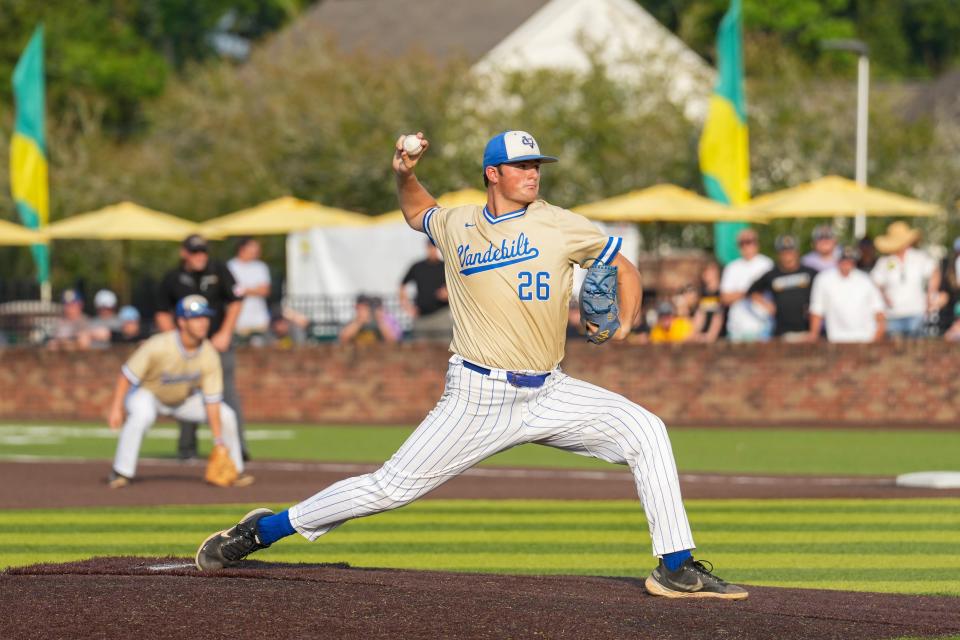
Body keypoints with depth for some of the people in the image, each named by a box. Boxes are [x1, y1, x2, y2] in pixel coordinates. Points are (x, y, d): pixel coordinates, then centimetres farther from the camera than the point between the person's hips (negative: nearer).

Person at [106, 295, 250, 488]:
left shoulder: (209, 355, -21)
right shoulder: (158, 346, -34)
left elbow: (212, 400, -16)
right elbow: (127, 375, -26)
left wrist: (218, 441, -17)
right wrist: (116, 408, -32)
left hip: (185, 398, 5)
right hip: (148, 393, -5)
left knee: (226, 416, -7)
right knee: (141, 415, -38)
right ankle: (121, 472, -26)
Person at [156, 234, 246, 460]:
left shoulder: (219, 270, 2)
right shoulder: (172, 279, 3)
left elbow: (234, 303, 5)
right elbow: (162, 314, 9)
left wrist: (225, 334, -5)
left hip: (219, 342, -1)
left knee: (227, 391, -13)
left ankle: (238, 446, -17)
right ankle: (187, 448, 12)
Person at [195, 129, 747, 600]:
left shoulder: (560, 225, 0)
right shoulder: (455, 226, 5)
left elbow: (624, 268, 10)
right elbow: (419, 211, 29)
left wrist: (624, 323, -7)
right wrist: (406, 174, 8)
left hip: (548, 394, 1)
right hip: (478, 398, -1)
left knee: (646, 431, -16)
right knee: (390, 488, -5)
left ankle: (677, 567, -11)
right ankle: (265, 529, 11)